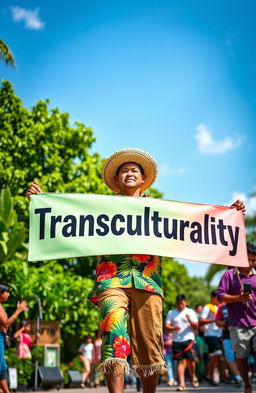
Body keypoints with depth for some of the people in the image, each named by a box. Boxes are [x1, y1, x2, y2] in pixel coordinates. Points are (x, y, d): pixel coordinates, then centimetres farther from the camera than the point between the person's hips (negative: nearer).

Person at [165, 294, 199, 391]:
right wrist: (174, 328, -15)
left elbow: (196, 326, 4)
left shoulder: (190, 312, 9)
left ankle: (193, 377, 20)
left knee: (190, 359, -7)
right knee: (180, 361, -3)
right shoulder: (171, 313, 12)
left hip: (188, 339, -1)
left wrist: (190, 320, -15)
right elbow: (166, 326, 5)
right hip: (176, 340, 1)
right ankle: (181, 383, -2)